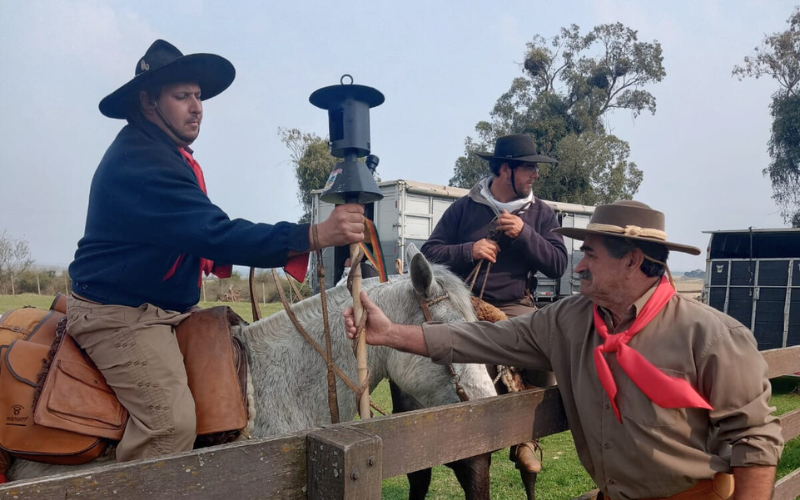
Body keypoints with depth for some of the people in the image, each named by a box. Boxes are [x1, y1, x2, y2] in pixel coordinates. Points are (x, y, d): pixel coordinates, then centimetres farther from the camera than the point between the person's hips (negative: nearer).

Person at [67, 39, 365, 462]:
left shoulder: (166, 154, 12)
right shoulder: (139, 163, -22)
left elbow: (197, 229, 18)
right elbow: (215, 233, -32)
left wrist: (216, 256, -4)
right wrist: (315, 236, -38)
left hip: (169, 310, 10)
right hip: (119, 314, -10)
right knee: (171, 421, -22)